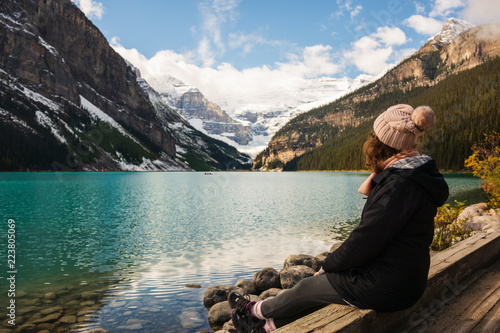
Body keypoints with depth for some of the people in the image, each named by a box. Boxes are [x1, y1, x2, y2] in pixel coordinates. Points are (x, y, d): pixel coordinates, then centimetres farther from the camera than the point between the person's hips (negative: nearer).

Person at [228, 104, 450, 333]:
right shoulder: (419, 174, 5)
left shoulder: (400, 185, -28)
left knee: (308, 288, 9)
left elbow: (362, 243, -24)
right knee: (317, 282, 17)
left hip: (384, 288, -9)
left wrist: (327, 264, -10)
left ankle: (258, 311, 36)